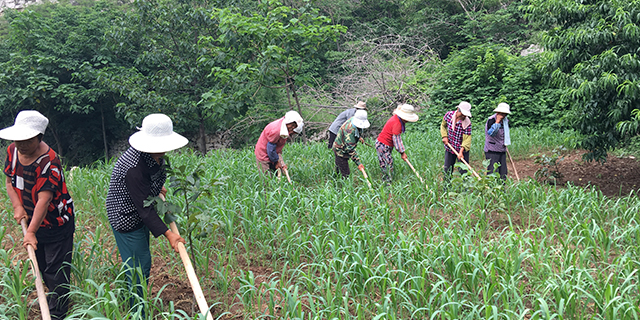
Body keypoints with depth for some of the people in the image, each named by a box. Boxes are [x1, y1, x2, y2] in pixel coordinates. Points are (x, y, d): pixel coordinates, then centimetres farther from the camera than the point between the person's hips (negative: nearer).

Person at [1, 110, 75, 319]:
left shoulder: (49, 161, -29)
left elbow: (44, 200, -32)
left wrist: (31, 232, -34)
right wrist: (18, 206, -8)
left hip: (56, 223, -8)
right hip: (31, 220, 8)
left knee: (56, 270, -1)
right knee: (41, 265, 22)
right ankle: (54, 295, 43)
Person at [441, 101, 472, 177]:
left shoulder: (467, 123, -18)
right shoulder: (449, 115, -9)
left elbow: (467, 139, -19)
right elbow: (443, 125, 10)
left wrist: (461, 151, -30)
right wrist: (444, 136, -5)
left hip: (462, 149, -3)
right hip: (449, 148, 3)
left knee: (463, 171, -4)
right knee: (447, 170, 9)